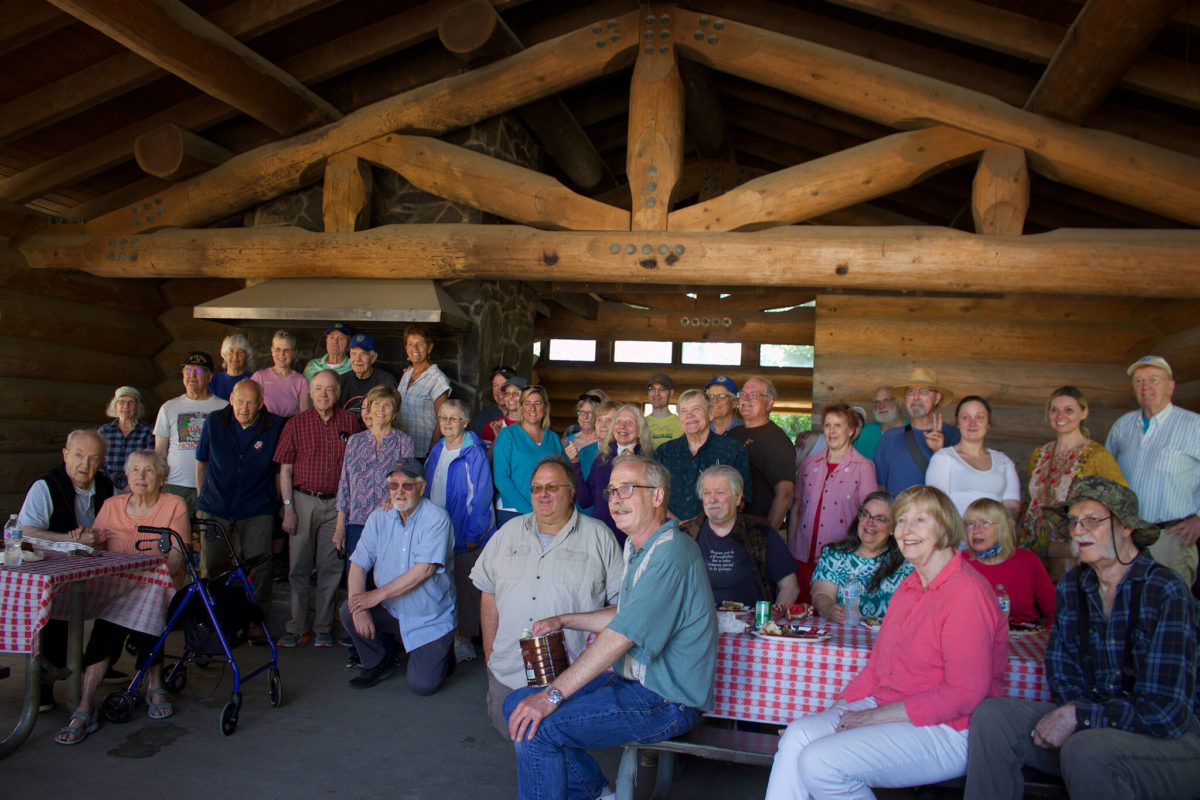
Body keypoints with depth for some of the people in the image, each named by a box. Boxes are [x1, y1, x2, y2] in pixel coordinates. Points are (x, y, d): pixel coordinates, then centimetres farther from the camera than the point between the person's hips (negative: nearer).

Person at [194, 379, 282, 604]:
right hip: (214, 509, 2)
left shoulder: (274, 427, -6)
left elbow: (281, 472, 3)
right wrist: (201, 500, 14)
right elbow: (201, 463, 13)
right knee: (210, 570, 7)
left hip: (256, 512, -2)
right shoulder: (214, 422, 1)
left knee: (259, 572, -5)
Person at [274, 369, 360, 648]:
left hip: (337, 503, 0)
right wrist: (288, 508, -4)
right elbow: (285, 469, 3)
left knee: (331, 567, 5)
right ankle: (297, 628, 15)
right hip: (303, 500, 0)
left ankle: (323, 627, 16)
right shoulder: (296, 424, 2)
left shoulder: (349, 422, 3)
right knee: (298, 567, 4)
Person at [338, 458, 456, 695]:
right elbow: (358, 564, -3)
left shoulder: (436, 518, -15)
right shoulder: (379, 517, 1)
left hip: (431, 618, -5)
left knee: (422, 685, -15)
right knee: (349, 611, -19)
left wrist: (379, 594, -24)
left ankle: (441, 655, 21)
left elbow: (424, 569, -23)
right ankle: (378, 663, 7)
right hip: (391, 611, 5)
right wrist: (360, 608, -19)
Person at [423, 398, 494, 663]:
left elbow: (480, 496, -13)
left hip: (465, 534, -6)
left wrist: (473, 534, -15)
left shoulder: (474, 453, -11)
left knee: (465, 588, 3)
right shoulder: (437, 451, 10)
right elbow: (427, 490, 17)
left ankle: (464, 640, 14)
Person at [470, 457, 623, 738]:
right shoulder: (510, 532, 13)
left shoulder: (599, 537, 2)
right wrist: (489, 652, 8)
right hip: (508, 669, 4)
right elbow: (489, 594, 15)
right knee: (508, 730, 0)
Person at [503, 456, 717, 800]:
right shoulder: (639, 547, 12)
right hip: (630, 680, 10)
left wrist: (554, 694, -24)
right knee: (519, 704, 4)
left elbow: (621, 636, -27)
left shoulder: (670, 554, -22)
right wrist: (564, 621, 18)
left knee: (535, 727, -20)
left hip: (666, 702, -10)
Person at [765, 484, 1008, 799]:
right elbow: (877, 665, 16)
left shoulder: (968, 593, -16)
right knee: (797, 736, -13)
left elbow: (964, 694, -20)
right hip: (888, 710, 8)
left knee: (820, 764, -23)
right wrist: (839, 706, 2)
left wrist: (875, 716, -18)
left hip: (945, 731, -8)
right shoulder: (909, 587, 13)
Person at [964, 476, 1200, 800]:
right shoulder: (1071, 587, 4)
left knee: (1085, 749, -36)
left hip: (1173, 738, -6)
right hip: (1096, 723, 6)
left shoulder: (1167, 593, -16)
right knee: (991, 716, -13)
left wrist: (1078, 716, -18)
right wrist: (1066, 716, -13)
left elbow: (1166, 712, -20)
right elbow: (1062, 676, 8)